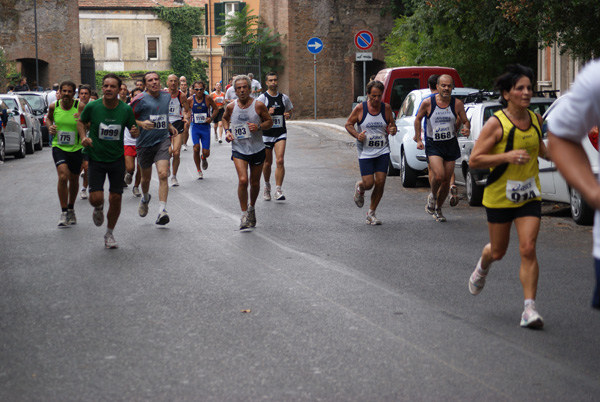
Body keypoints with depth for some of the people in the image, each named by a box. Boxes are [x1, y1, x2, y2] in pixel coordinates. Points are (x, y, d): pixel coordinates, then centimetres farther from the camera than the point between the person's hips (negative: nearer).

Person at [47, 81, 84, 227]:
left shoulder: (80, 107, -10)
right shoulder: (54, 106, -3)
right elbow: (49, 118, 18)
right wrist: (49, 127, -2)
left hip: (76, 148, 0)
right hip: (58, 147, 0)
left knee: (74, 180, 15)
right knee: (63, 176, -19)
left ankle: (71, 209, 37)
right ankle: (63, 212, -11)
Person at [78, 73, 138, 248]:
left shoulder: (126, 109, -8)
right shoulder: (92, 107, -10)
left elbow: (132, 130, 6)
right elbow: (81, 122, 8)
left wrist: (135, 132, -18)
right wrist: (84, 137, -10)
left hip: (117, 159, 1)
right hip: (96, 159, -1)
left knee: (116, 198, 2)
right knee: (96, 198, -11)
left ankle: (109, 234, 23)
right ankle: (98, 209, 29)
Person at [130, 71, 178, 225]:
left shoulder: (166, 96, 8)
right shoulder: (140, 99, -9)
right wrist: (141, 124, -23)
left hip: (162, 140, 2)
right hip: (144, 143, -2)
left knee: (163, 175, -16)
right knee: (146, 177, 14)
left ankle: (162, 211, -17)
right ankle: (145, 198, 47)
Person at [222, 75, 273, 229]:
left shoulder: (258, 105, -8)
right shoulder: (231, 107, -2)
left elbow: (270, 122, 2)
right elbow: (225, 118, 20)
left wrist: (259, 126, -17)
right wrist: (227, 131, 2)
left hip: (257, 149, 0)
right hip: (238, 149, 0)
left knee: (255, 182, 11)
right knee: (242, 180, -18)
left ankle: (252, 208, 37)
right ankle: (244, 214, -6)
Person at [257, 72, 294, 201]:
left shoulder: (284, 98, 6)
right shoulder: (262, 98, -5)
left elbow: (289, 112, 20)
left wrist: (288, 115, -3)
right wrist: (267, 113, -26)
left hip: (280, 133, 1)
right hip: (266, 134, -1)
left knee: (280, 160, -15)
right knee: (267, 162, 9)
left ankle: (278, 190, -13)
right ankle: (267, 186, 34)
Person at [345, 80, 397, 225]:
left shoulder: (386, 108, 1)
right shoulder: (360, 108, -6)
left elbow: (392, 125, 12)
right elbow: (348, 124, 3)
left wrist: (392, 130, -11)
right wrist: (357, 135, -15)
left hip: (383, 152, 2)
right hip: (365, 152, -2)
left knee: (380, 183, -4)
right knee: (368, 183, -9)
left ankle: (371, 213, 13)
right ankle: (359, 187, 30)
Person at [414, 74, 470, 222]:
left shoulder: (457, 103, -3)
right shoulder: (428, 103, -7)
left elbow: (466, 121, 7)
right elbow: (418, 119, 8)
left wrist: (466, 129, -16)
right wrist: (418, 139, 5)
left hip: (451, 144, 2)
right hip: (433, 144, -2)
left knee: (446, 180, 6)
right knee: (439, 175, -23)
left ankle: (438, 208, 29)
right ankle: (432, 196, 10)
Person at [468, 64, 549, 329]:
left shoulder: (536, 120, 3)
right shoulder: (496, 123, -14)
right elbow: (474, 161, -16)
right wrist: (507, 156, -27)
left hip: (529, 196, 3)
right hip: (499, 195, -3)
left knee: (528, 249, -11)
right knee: (498, 252, 12)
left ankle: (529, 308, -8)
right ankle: (483, 266, 49)